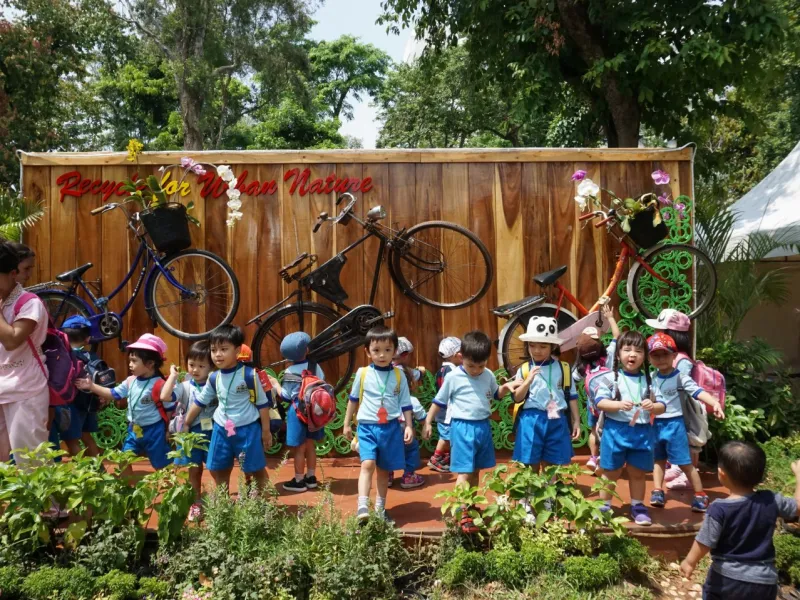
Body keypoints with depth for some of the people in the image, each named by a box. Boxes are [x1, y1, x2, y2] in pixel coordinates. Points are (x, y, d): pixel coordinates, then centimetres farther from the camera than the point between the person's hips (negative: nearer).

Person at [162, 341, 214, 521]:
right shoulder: (185, 386, -3)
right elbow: (164, 396, -18)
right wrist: (173, 375, -13)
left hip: (212, 432, -1)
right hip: (192, 432, 1)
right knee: (194, 469, 14)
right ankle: (196, 503, 30)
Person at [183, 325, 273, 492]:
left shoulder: (249, 375, -16)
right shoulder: (213, 378, -1)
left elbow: (263, 403, -9)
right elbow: (199, 402, 14)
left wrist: (266, 431, -6)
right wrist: (186, 424, 20)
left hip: (248, 429, -5)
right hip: (221, 430, 5)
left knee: (256, 470, 5)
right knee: (218, 470, 15)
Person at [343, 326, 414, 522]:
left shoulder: (399, 376, 0)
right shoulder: (362, 373, -2)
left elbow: (406, 404, 6)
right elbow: (353, 399, 10)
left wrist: (409, 426, 0)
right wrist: (347, 424, 14)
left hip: (390, 428, 1)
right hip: (367, 427, -1)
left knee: (384, 469, 12)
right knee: (368, 464, -19)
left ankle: (380, 508, 26)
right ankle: (362, 507, -19)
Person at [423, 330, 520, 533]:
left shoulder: (488, 375, 4)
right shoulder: (453, 377, -8)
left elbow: (496, 395, 21)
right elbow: (439, 401, 1)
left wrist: (506, 387, 1)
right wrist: (428, 422, 0)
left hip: (483, 427, 5)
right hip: (462, 428, -5)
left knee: (476, 471, 16)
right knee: (464, 473, -5)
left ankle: (471, 506, 31)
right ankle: (463, 514, -1)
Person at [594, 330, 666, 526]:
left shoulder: (649, 380, 4)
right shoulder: (611, 377, -4)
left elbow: (662, 406, 3)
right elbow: (600, 402, -10)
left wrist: (653, 406, -19)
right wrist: (619, 404, -25)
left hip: (642, 432, 2)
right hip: (616, 430, -2)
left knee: (638, 472, 15)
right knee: (611, 472, 9)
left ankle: (638, 506, 32)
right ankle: (604, 506, 23)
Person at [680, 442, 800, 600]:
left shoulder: (719, 509, -21)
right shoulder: (771, 501, -11)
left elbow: (705, 543, -16)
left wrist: (690, 561, 1)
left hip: (726, 577, -3)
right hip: (764, 582, 3)